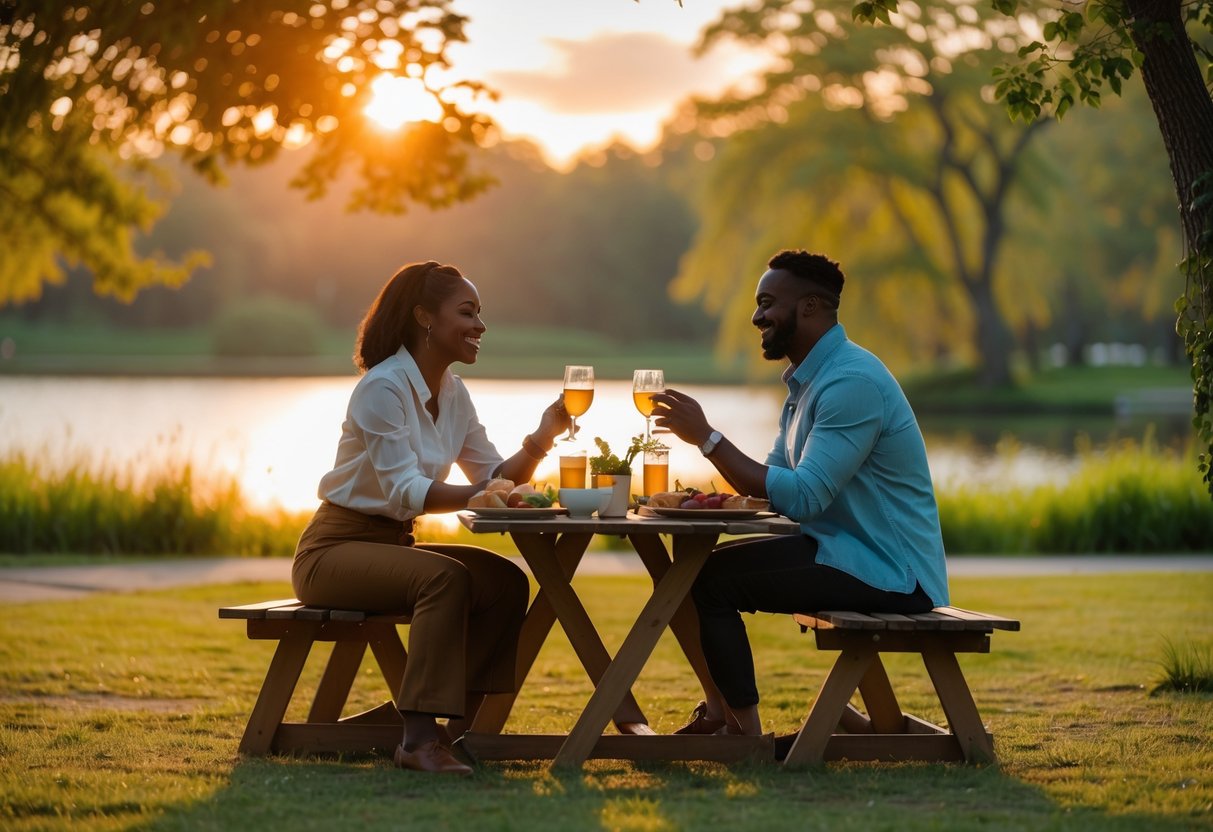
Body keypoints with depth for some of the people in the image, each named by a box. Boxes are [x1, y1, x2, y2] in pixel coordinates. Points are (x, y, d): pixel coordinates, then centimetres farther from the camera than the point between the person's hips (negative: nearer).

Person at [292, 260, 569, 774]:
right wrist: (477, 496, -39)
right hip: (333, 550, -8)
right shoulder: (384, 386, -17)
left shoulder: (452, 393, 9)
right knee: (444, 576, -32)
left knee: (507, 582, -10)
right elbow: (401, 491, -26)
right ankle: (418, 738, -35)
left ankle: (457, 727, -7)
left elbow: (496, 477, 6)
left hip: (393, 546, 8)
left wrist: (541, 437, -11)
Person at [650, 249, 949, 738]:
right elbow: (771, 482, 15)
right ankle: (720, 711, 9)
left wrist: (707, 437, -22)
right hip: (847, 551, 11)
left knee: (714, 580, -18)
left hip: (890, 574, -11)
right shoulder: (807, 381, 14)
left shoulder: (852, 382, -19)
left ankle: (745, 732, -10)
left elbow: (802, 498, -25)